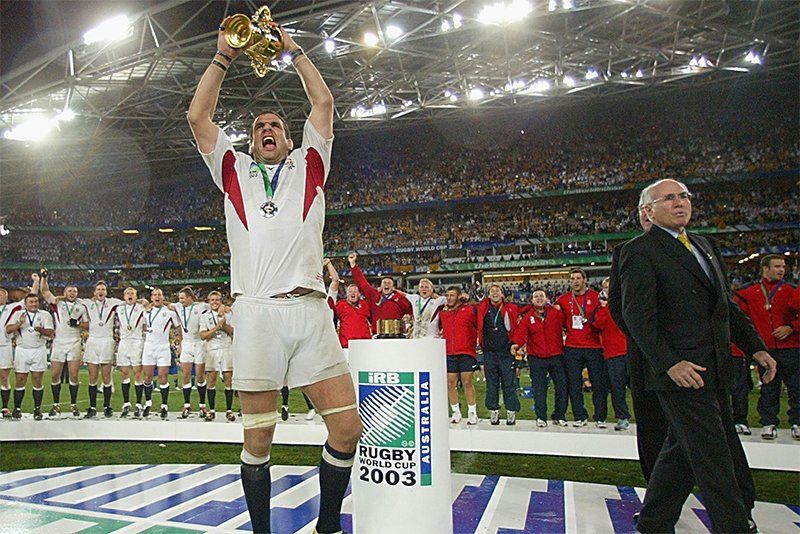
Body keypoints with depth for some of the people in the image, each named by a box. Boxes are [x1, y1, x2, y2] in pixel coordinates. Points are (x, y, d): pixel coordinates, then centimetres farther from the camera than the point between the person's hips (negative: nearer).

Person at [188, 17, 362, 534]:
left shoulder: (309, 165, 22)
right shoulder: (234, 171, 23)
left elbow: (324, 104, 19)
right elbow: (199, 117, 17)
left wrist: (294, 48, 26)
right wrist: (224, 55, 20)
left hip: (310, 310, 0)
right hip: (256, 312, 0)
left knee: (347, 429, -3)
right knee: (258, 439, 4)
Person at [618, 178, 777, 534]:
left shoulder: (705, 247, 20)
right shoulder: (639, 251, -7)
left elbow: (726, 305, 23)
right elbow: (637, 315, -16)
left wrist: (755, 347, 13)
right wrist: (669, 362, -24)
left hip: (714, 370, 9)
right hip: (680, 371, -8)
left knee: (683, 449, 15)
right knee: (713, 457, -4)